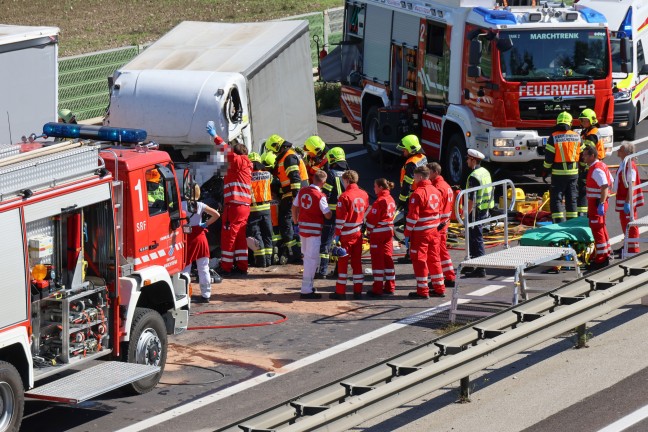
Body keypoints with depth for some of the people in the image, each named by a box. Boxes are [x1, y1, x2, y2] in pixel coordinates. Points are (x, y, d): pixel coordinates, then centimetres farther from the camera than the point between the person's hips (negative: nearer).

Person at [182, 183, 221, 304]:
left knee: (185, 268, 2)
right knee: (203, 269, 9)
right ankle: (206, 295, 13)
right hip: (200, 236, 3)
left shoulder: (182, 205, -10)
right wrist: (206, 224, 3)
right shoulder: (200, 205, -3)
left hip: (187, 238, -3)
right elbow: (216, 215, -4)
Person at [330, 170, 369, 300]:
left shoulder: (345, 196, -15)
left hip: (346, 235, -5)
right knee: (357, 262, 10)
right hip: (359, 234, 5)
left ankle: (340, 292, 1)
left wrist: (337, 234, -10)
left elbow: (341, 217, -15)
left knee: (343, 262, 1)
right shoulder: (364, 195, 4)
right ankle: (358, 292, 11)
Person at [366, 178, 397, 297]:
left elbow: (372, 218, -14)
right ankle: (390, 287, 16)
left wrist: (369, 230, -2)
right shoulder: (391, 200, 8)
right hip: (389, 232, 8)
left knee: (377, 260, -3)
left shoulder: (379, 201, -16)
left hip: (377, 233, -8)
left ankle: (377, 289, -1)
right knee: (388, 258, 13)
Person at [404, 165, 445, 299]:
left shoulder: (418, 193, -17)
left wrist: (407, 233, -11)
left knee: (419, 260, 0)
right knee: (434, 259, 14)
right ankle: (439, 288, 17)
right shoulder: (436, 191, 9)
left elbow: (413, 216, -17)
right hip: (434, 231, 8)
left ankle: (422, 291, 2)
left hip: (420, 233, -8)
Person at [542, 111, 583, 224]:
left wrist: (545, 171, 1)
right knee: (572, 199, 13)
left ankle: (559, 222, -10)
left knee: (556, 199, 0)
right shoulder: (576, 136, 3)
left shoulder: (553, 137, -9)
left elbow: (548, 157, -10)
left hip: (558, 172, -4)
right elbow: (582, 154, 9)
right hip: (573, 172, 4)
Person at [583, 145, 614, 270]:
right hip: (599, 202, 10)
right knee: (601, 227, 22)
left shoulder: (597, 170, -20)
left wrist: (601, 204, -30)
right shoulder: (601, 166, 12)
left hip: (597, 203, -10)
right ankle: (607, 251, 36)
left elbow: (605, 187, -28)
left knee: (597, 229, -6)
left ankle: (601, 259, -4)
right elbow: (611, 183, 18)